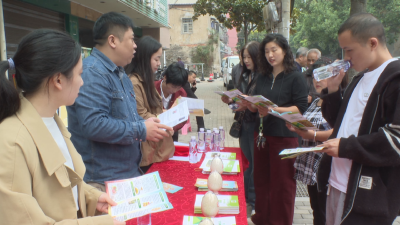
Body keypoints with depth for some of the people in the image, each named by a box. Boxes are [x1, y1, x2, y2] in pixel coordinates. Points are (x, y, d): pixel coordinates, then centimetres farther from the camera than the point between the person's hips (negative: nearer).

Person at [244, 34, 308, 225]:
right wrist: (247, 103, -8)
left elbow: (300, 108, -13)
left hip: (284, 136, -5)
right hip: (261, 133, 6)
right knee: (261, 178, 14)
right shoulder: (263, 78, 12)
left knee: (282, 183, 5)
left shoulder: (295, 77, -5)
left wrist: (274, 110, -25)